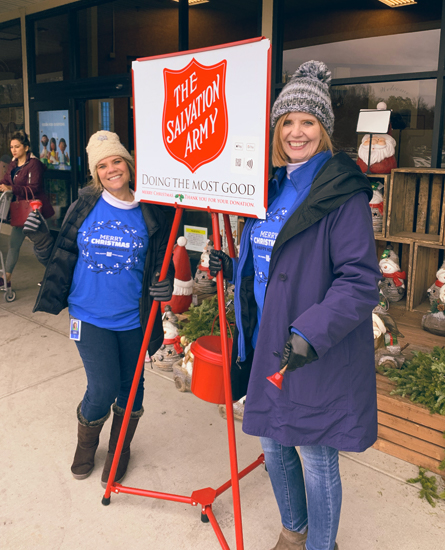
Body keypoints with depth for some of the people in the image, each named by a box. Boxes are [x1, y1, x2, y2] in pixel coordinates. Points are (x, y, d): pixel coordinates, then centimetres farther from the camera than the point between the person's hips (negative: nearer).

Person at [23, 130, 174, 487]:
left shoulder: (150, 214, -2)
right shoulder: (84, 207, -1)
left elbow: (162, 263, 6)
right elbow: (60, 257, 6)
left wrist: (165, 285, -15)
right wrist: (40, 237, -12)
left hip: (133, 320, 1)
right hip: (90, 317, -1)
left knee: (130, 388, 13)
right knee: (103, 389, -3)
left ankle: (119, 450, 40)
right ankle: (86, 444, 30)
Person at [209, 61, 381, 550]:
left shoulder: (343, 192, -13)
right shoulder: (272, 185, 12)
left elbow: (359, 280, -20)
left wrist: (312, 332, -30)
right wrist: (231, 269, 7)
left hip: (318, 355, -7)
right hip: (268, 345, 8)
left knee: (316, 458, 7)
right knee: (273, 445, 20)